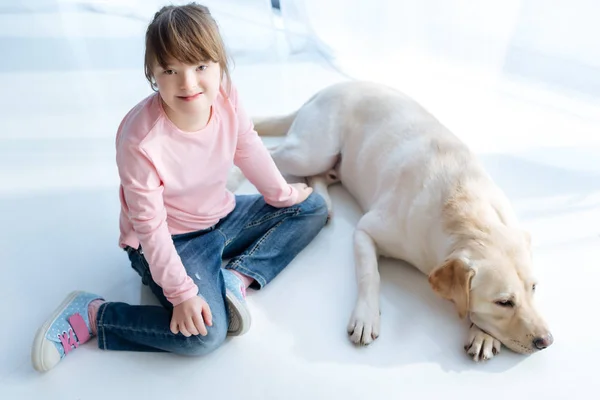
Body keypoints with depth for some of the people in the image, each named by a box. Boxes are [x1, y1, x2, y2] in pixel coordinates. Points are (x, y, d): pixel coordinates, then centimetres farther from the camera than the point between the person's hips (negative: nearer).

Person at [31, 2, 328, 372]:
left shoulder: (227, 97, -16)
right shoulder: (141, 141, -32)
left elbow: (249, 148, 3)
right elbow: (150, 226, -24)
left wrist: (282, 194, 13)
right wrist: (182, 292, -23)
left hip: (222, 217, 8)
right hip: (169, 240, -7)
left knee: (312, 208, 10)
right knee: (205, 332, -27)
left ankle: (238, 276, -5)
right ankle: (91, 315, -7)